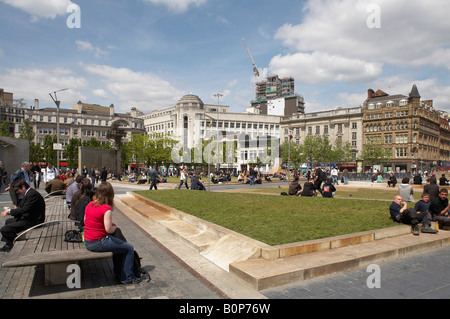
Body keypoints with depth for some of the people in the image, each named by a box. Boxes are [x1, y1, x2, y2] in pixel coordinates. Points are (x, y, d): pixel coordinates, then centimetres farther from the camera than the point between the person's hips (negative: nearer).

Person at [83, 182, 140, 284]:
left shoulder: (89, 205, 3)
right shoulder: (106, 209, -20)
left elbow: (85, 221, 15)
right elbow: (109, 230, -23)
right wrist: (114, 227, 1)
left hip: (87, 243, 9)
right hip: (98, 243, -9)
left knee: (119, 243, 27)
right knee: (129, 249, 4)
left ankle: (119, 272, 33)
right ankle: (127, 278, 12)